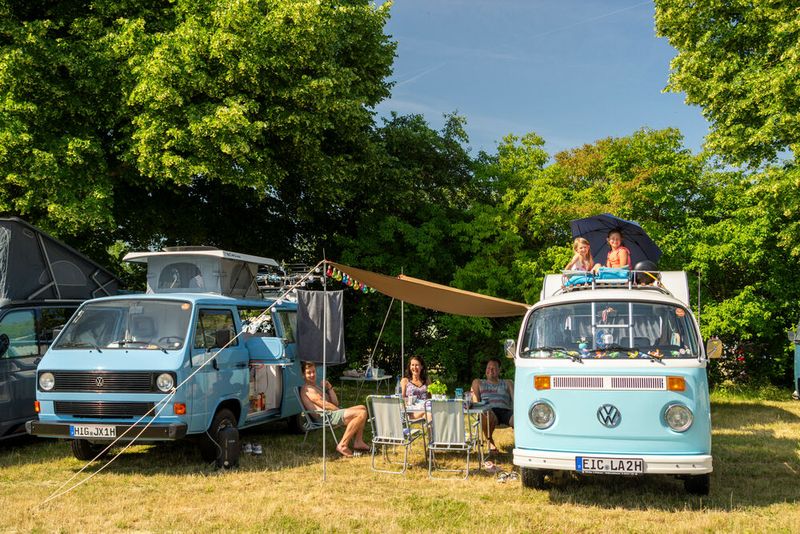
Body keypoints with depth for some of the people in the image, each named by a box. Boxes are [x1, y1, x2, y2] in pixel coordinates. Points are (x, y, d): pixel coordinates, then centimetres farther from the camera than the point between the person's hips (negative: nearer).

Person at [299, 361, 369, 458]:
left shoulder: (317, 388, 26)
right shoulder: (307, 389, -4)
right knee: (361, 414, -21)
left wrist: (329, 388, 8)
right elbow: (324, 404, -13)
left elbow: (335, 403, 18)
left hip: (333, 414, 11)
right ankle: (342, 445, -24)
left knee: (362, 408, 17)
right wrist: (340, 410, -5)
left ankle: (358, 442, 4)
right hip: (327, 416, -11)